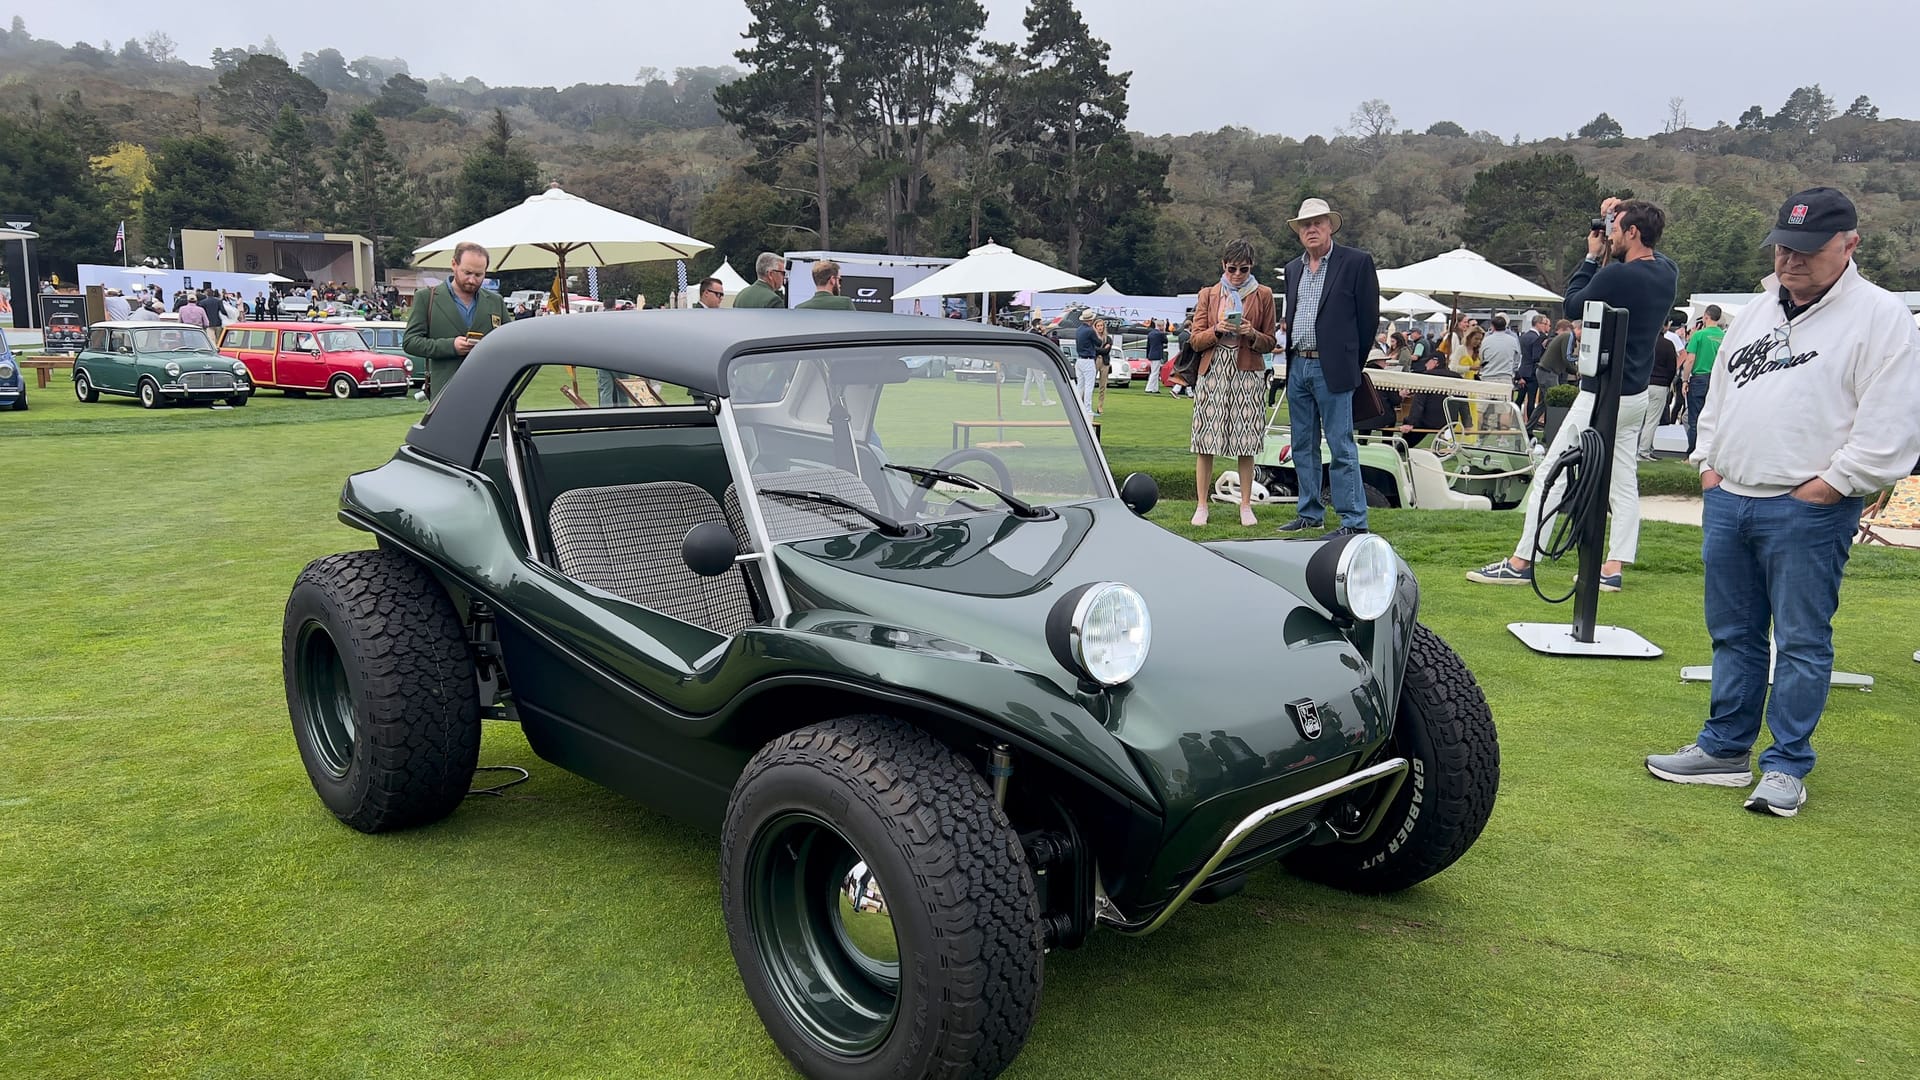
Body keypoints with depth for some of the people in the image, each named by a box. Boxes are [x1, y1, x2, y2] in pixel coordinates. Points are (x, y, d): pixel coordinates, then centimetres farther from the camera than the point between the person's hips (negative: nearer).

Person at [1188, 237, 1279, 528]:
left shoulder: (1263, 295, 9)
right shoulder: (1207, 295, 11)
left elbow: (1270, 343, 9)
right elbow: (1196, 341, 7)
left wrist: (1252, 334, -11)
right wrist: (1217, 331, -11)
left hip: (1247, 373, -1)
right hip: (1213, 372, 1)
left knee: (1246, 445, -2)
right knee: (1204, 442, -4)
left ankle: (1246, 506, 6)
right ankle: (1202, 506, 2)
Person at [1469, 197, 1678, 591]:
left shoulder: (1617, 275, -21)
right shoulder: (1667, 271, 4)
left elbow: (1573, 307, -6)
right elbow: (1648, 251, 27)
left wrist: (1591, 256, 1)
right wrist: (1619, 214, 14)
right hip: (1637, 395, 9)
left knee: (1552, 476, -3)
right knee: (1624, 483, 10)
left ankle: (1520, 563, 0)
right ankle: (1612, 569, 12)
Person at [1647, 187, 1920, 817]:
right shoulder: (1756, 313, 16)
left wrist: (1824, 488, -14)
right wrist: (1709, 467, 12)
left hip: (1808, 512, -7)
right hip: (1727, 501, 7)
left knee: (1802, 642, 0)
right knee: (1733, 635, 13)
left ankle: (1786, 767, 9)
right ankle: (1724, 749, 23)